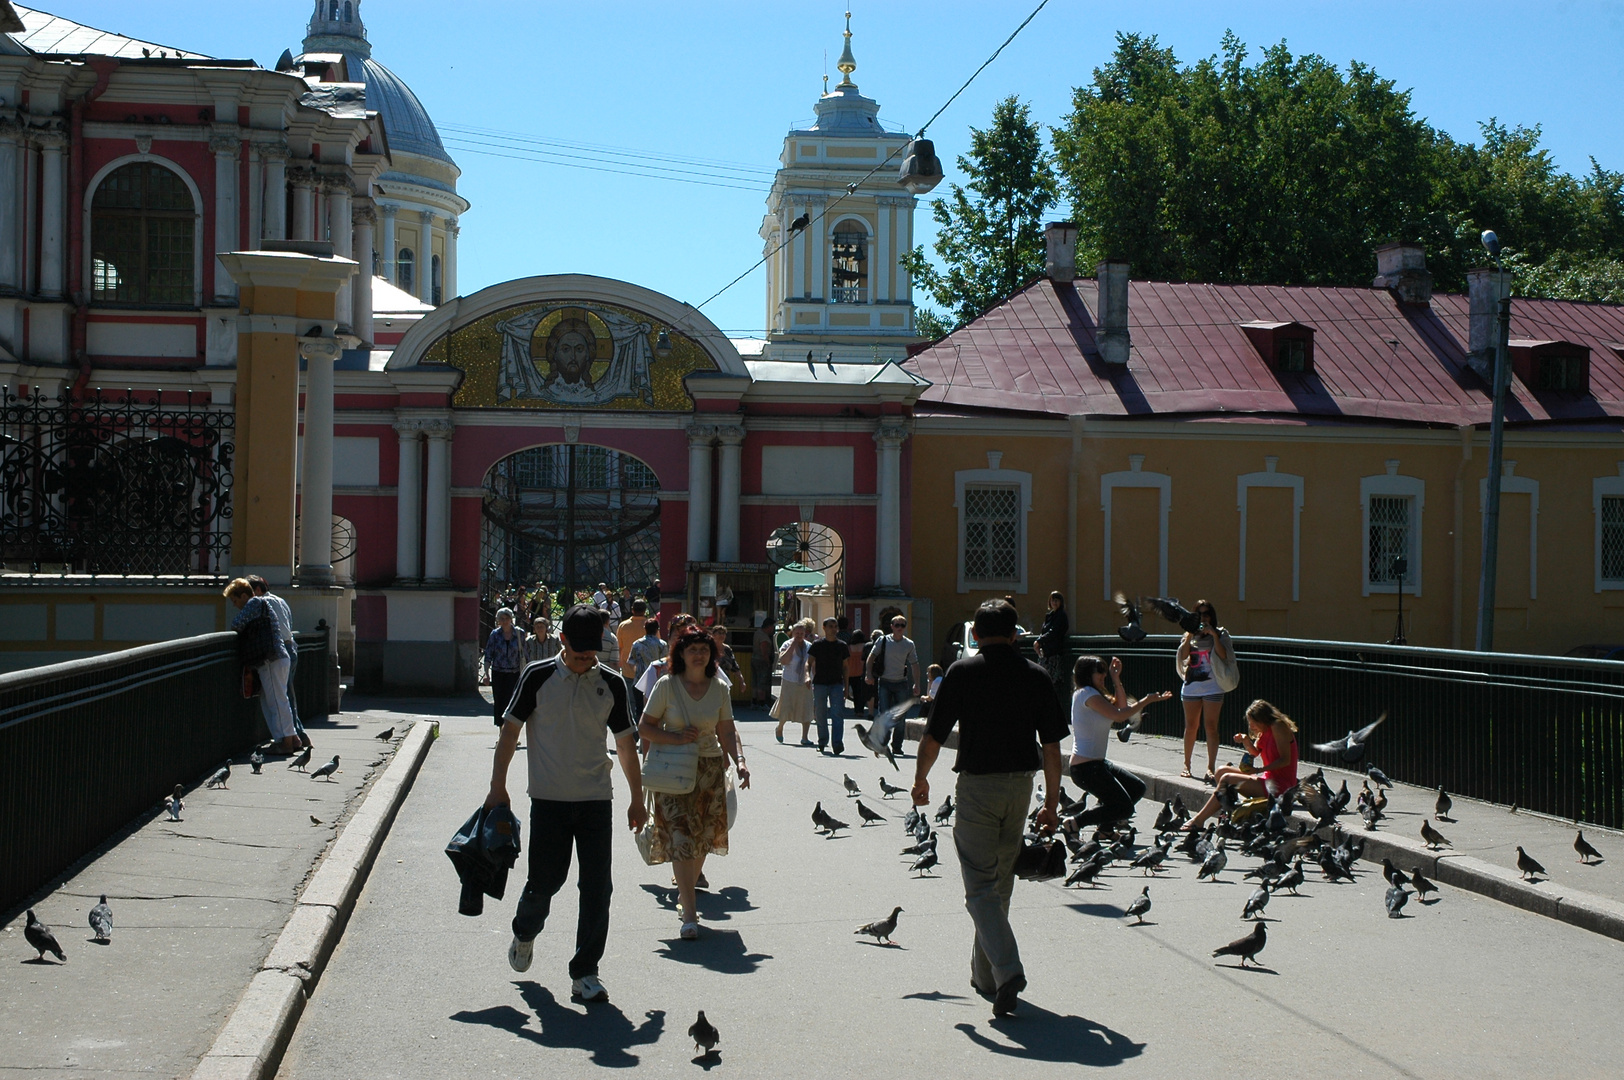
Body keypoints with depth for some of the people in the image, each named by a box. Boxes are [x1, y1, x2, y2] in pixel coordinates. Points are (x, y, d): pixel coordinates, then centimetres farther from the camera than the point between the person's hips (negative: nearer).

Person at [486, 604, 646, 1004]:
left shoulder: (611, 684, 5)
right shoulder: (539, 677, -1)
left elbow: (625, 743, 12)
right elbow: (510, 730, 2)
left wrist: (637, 799, 13)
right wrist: (498, 787, -2)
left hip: (596, 801, 2)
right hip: (549, 799, -2)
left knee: (597, 888, -2)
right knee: (545, 881, 2)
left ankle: (585, 972, 8)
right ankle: (525, 933, 35)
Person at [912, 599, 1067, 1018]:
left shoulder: (962, 673, -6)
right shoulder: (1036, 676, 2)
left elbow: (933, 737, -4)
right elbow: (1052, 747, 2)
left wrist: (920, 779, 13)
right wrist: (1051, 803, 9)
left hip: (976, 785, -4)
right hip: (1021, 786, 4)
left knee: (981, 886, -2)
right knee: (1001, 883, 18)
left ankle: (1007, 970, -22)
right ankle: (985, 975, 29)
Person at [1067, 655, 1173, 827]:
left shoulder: (1093, 694, 14)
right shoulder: (1087, 693, -16)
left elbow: (1121, 706, 14)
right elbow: (1119, 715, -19)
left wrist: (1116, 678, 8)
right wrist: (1146, 701, -10)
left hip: (1097, 763, 11)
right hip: (1085, 767, -11)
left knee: (1137, 788, 18)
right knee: (1124, 808, -10)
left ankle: (1105, 827, 18)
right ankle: (1074, 823, -4)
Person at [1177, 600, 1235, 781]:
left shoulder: (1220, 633, 4)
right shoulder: (1189, 635, 12)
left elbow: (1224, 655, -10)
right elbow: (1183, 656, -3)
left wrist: (1214, 635, -15)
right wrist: (1189, 636, -12)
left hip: (1213, 686, -3)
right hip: (1191, 686, 3)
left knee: (1211, 726, -8)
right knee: (1191, 726, 8)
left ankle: (1211, 767, -8)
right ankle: (1186, 764, 18)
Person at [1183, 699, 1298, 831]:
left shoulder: (1278, 726, -16)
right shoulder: (1265, 731, 12)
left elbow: (1285, 760, -23)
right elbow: (1255, 752, 18)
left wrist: (1258, 770, -29)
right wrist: (1246, 741, -4)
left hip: (1280, 785, -11)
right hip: (1269, 777, 11)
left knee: (1227, 779, -19)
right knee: (1222, 771, 9)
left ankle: (1198, 820, -17)